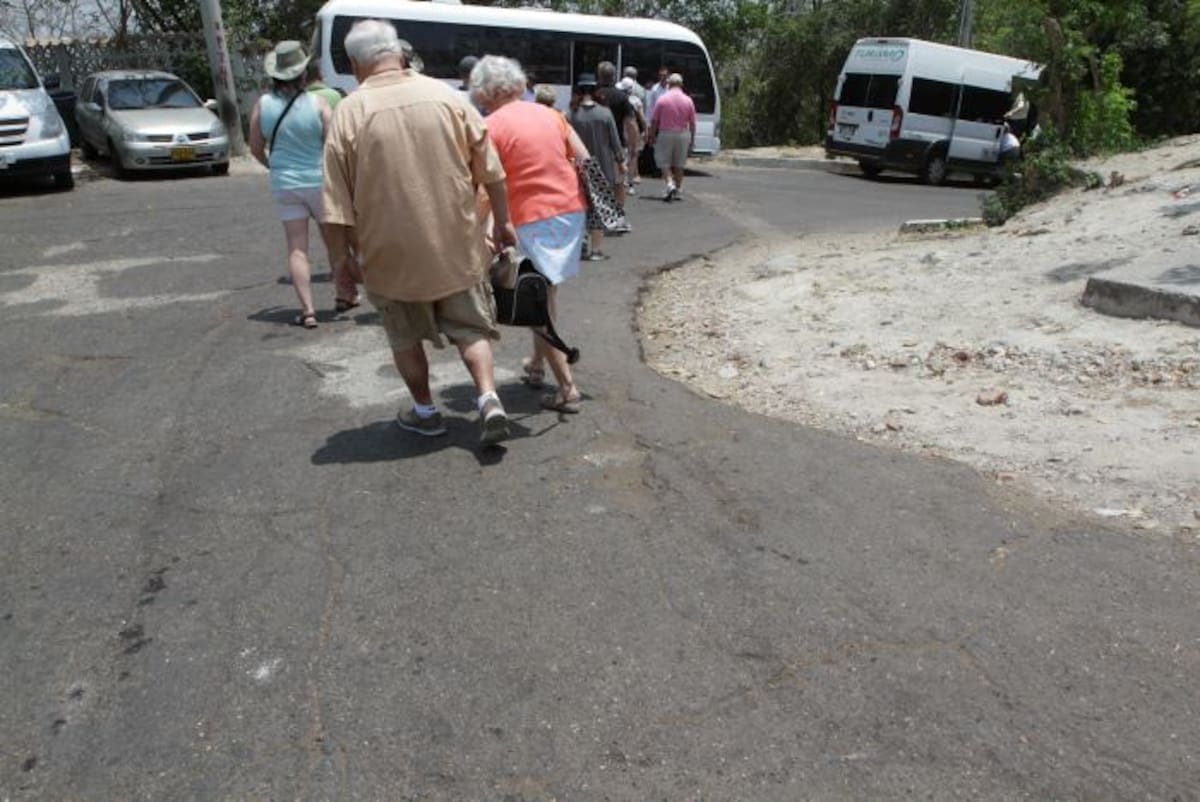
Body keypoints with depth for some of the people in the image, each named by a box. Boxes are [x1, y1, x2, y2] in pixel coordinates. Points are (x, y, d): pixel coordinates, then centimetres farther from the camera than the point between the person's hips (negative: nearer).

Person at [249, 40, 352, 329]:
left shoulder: (263, 104, -1)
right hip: (319, 181, -1)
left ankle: (307, 310, -3)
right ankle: (345, 294, 30)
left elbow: (256, 148, 6)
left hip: (284, 184, 2)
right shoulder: (318, 103, -9)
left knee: (297, 248, 3)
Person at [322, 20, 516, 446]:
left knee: (405, 336, 18)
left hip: (392, 250, -1)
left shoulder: (349, 112, -8)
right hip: (457, 244, 2)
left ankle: (425, 411, 28)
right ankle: (489, 399, -2)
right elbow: (491, 171, 2)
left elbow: (339, 202, -8)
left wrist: (344, 256, 2)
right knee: (470, 327, 15)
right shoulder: (448, 97, -2)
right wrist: (502, 222, 13)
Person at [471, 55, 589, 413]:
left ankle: (567, 388, -3)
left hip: (533, 218, -6)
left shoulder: (492, 126, -6)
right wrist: (582, 198, 19)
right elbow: (584, 159, 11)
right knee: (547, 293, 20)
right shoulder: (548, 113, 12)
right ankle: (536, 364, 32)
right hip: (572, 209, 7)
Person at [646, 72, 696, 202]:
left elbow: (654, 121, -3)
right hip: (683, 134, 2)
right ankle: (677, 190, 15)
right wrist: (692, 140, 11)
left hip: (665, 134, -2)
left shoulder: (662, 99, -6)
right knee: (679, 164, 11)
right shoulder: (688, 101, -1)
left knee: (664, 162, 7)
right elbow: (692, 123, 2)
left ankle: (670, 184, -14)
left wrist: (652, 136, 8)